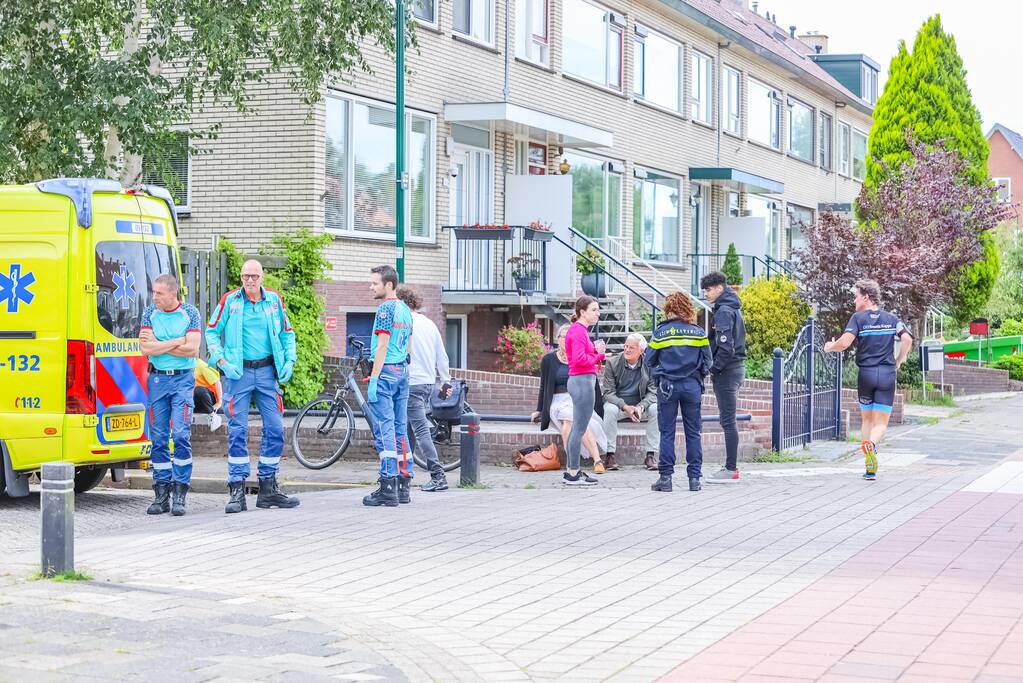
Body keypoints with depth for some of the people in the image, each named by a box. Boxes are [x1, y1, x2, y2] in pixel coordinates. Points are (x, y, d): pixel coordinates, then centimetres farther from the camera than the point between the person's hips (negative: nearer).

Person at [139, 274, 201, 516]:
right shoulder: (150, 312, 5)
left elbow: (192, 349, -11)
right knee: (158, 437, 3)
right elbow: (145, 348, -6)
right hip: (157, 378, 3)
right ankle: (161, 494, 8)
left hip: (182, 378, -3)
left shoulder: (190, 313, -1)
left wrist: (158, 345, -9)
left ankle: (179, 494, -8)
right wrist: (177, 342, -9)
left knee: (181, 435, -12)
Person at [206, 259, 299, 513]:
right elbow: (212, 333, 4)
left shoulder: (274, 300, 7)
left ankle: (268, 487, 14)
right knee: (237, 430, -3)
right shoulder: (229, 301, -1)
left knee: (275, 428, 3)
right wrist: (221, 362, -8)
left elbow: (287, 333, 15)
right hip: (238, 372, -3)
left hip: (267, 371, 3)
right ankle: (237, 490, 1)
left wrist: (289, 360, 2)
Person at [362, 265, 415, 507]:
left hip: (386, 371, -9)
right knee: (400, 430, 11)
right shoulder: (405, 310, 15)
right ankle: (404, 485, 12)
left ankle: (388, 488, -12)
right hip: (403, 371, 9)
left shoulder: (386, 309, -12)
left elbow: (382, 346, -17)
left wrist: (373, 380, -17)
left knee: (384, 430, -9)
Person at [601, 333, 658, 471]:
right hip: (618, 404, -1)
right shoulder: (612, 363, -8)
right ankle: (610, 455, -29)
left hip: (640, 406, 2)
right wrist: (625, 407, -27)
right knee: (610, 409, -35)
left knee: (656, 409, -27)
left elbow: (653, 392, -6)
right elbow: (608, 392, -11)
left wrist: (641, 407, -26)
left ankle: (650, 455, -22)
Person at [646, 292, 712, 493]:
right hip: (692, 386, 1)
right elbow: (707, 362, 4)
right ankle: (694, 478, 6)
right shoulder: (698, 332, 0)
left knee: (667, 433, 4)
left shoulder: (660, 332, -3)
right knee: (693, 432, 7)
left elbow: (649, 360, 3)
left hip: (667, 385, -1)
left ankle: (665, 477, 2)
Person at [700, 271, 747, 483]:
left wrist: (714, 369, -13)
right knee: (729, 420, 13)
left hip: (727, 371, -10)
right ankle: (731, 466, 17)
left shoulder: (724, 311, -14)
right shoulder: (733, 309, 16)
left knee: (728, 421, -8)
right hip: (737, 368, 10)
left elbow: (726, 347, -23)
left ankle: (731, 470, -7)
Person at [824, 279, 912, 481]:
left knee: (867, 419, 15)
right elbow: (907, 339, -4)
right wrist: (899, 362, 11)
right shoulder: (891, 318, 7)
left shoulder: (858, 318, -2)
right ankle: (872, 443, -33)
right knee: (881, 422, 2)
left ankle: (870, 468, 8)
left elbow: (844, 342, -15)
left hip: (866, 373, -1)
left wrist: (829, 347, 5)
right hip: (887, 374, 1)